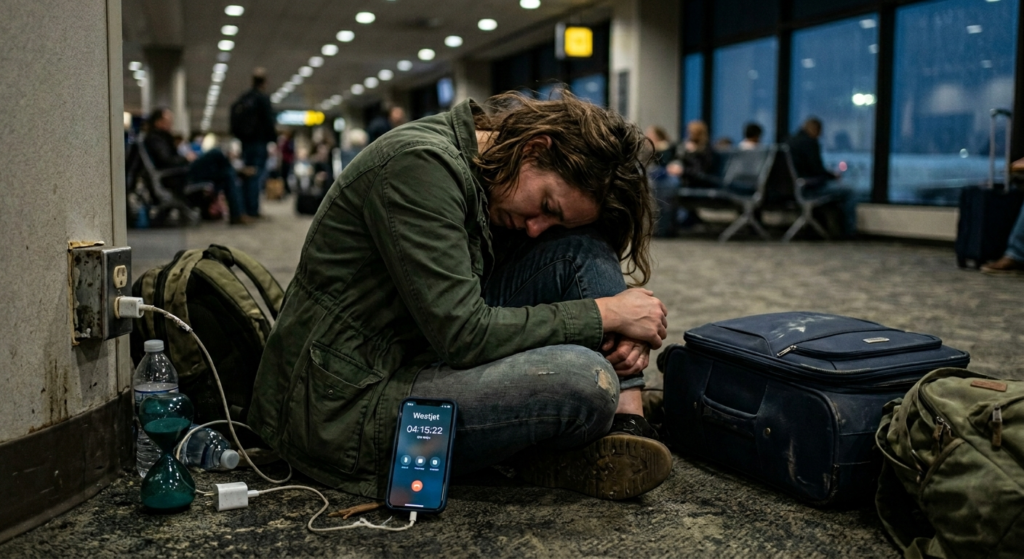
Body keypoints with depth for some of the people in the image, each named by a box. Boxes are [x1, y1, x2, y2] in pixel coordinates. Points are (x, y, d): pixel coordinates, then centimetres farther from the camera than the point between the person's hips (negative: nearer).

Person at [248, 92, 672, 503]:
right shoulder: (420, 165, -21)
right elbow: (466, 337, -26)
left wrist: (620, 332, -6)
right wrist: (605, 313, -17)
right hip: (348, 409, -9)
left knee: (581, 246, -3)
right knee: (586, 379, -29)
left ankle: (627, 430, -8)